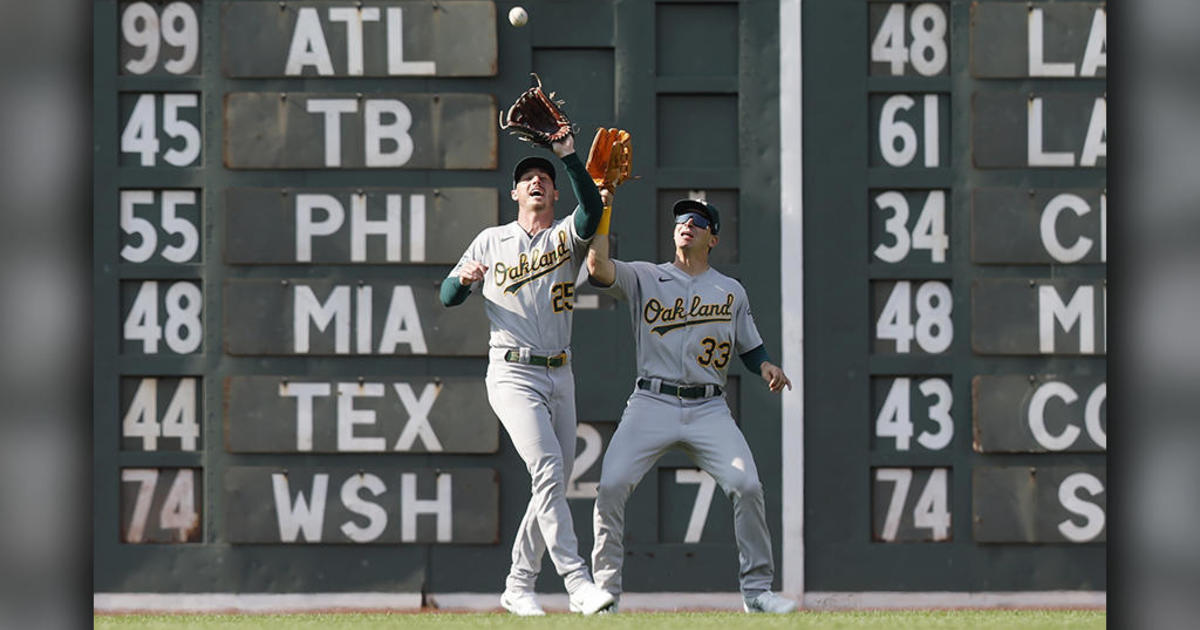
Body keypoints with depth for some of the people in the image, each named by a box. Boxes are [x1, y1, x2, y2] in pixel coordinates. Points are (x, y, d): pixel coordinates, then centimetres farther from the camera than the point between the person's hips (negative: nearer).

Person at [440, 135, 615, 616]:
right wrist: (464, 278, -13)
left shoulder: (567, 235, 9)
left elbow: (593, 210, -14)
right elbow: (448, 297, 10)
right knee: (547, 469, -19)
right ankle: (576, 582, -26)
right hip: (512, 374, -4)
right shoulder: (492, 241, 10)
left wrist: (569, 156, -23)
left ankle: (518, 587, 16)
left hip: (559, 375, 4)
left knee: (555, 483, 5)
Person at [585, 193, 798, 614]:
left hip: (709, 409, 1)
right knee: (611, 485, -16)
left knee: (747, 485, -17)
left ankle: (756, 589, -5)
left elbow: (750, 347, 18)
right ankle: (606, 591, -5)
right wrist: (601, 211, -8)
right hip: (651, 405, -1)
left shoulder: (731, 291, 15)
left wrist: (768, 369, -3)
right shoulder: (645, 278, 9)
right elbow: (598, 267, -7)